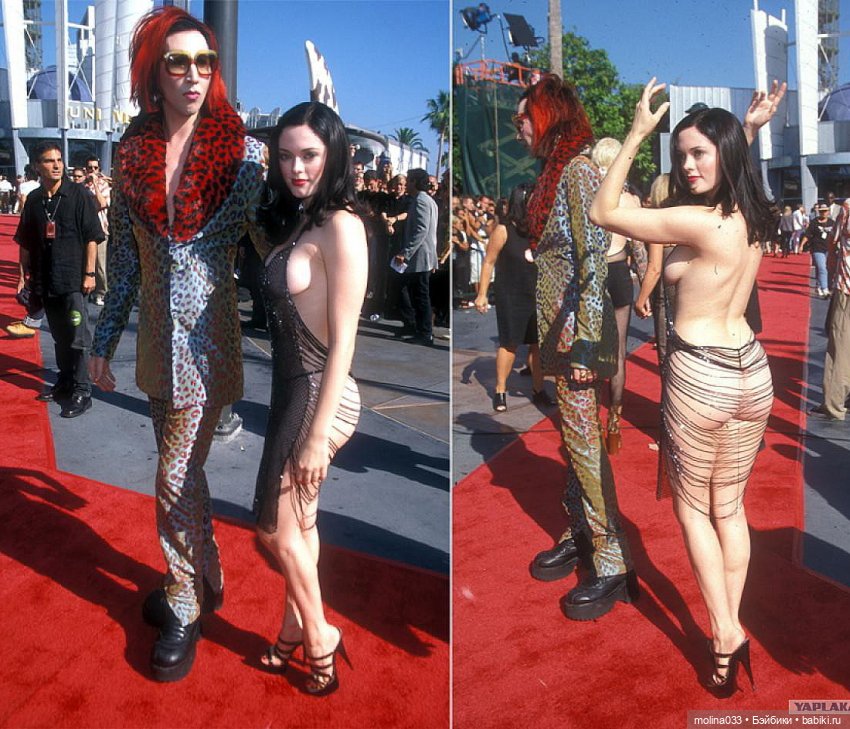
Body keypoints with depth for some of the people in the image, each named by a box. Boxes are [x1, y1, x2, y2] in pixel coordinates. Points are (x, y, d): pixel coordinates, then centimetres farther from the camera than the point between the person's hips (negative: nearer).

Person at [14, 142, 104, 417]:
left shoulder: (78, 195, -5)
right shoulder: (33, 200, 7)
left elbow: (92, 237, -5)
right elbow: (25, 243, 12)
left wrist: (89, 273, -9)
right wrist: (25, 276, 10)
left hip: (73, 279, -4)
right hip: (44, 280, 4)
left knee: (78, 337, -1)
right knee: (59, 336, 14)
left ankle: (82, 391, 5)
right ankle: (65, 382, 27)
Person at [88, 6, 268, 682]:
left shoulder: (241, 149, -8)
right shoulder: (132, 152, 2)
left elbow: (273, 240, -5)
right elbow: (124, 256, 8)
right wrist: (105, 341, 11)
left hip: (208, 337, -4)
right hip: (157, 337, 4)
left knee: (176, 476, -2)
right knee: (181, 466, 16)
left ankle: (188, 601, 19)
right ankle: (198, 579, 36)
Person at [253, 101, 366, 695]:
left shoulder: (341, 227, -18)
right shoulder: (297, 221, 9)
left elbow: (343, 340, -20)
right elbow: (287, 322, 10)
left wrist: (317, 435, -20)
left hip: (319, 395, -8)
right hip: (291, 389, 8)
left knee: (276, 526, 5)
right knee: (299, 522, 18)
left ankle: (319, 637, 25)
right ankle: (298, 629, 35)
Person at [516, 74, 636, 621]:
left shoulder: (579, 170, -14)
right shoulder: (557, 170, 13)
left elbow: (594, 260, -19)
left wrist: (583, 341, -21)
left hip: (575, 328, -9)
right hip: (557, 328, 9)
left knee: (584, 439, -3)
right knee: (571, 436, 15)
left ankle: (613, 563, 8)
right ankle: (580, 535, 29)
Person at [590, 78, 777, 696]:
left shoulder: (697, 221, -20)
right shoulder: (752, 216, 3)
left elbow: (603, 211, -15)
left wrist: (638, 132, -12)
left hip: (699, 376, -7)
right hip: (752, 371, 7)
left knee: (693, 506, 12)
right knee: (730, 507, 16)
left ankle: (726, 636, 10)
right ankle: (732, 633, 25)